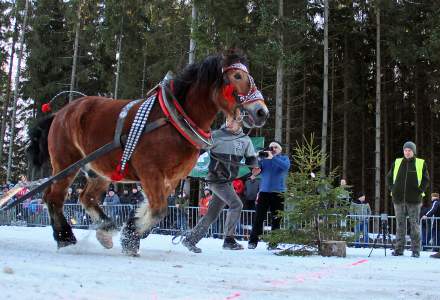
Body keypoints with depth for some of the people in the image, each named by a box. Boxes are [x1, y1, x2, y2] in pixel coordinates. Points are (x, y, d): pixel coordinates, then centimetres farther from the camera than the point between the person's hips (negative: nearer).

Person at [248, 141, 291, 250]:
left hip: (278, 193, -1)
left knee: (276, 219, -1)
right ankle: (253, 241, 1)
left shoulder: (284, 158, 10)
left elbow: (286, 166, -13)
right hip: (264, 192, 1)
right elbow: (255, 172, 3)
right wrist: (258, 159, -14)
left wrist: (272, 158, -19)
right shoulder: (264, 159, 13)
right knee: (259, 217, -5)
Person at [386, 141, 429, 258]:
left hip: (414, 200, -2)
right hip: (399, 199, 2)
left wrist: (420, 190, -6)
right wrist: (392, 189, 6)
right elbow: (389, 177, 17)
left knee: (414, 225, 1)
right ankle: (399, 249, 12)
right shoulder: (397, 163, 8)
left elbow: (426, 179, 4)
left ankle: (416, 250, 6)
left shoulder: (420, 164, 2)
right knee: (400, 225, 6)